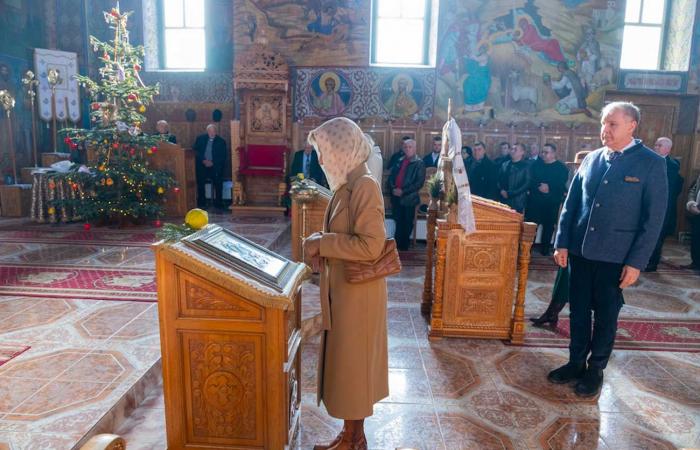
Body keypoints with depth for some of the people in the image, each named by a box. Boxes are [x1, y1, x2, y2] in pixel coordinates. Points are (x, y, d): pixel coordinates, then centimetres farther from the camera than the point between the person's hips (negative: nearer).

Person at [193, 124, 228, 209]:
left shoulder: (221, 141, 1)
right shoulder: (200, 138, 6)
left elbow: (223, 157, -1)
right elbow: (195, 151, 3)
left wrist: (213, 163, -12)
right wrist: (203, 160, -10)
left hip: (215, 166, -2)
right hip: (202, 165, 2)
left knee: (218, 184, -7)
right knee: (200, 184, 3)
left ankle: (218, 203, 3)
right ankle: (201, 203, 15)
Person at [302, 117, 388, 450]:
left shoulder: (365, 186, -20)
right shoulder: (347, 184, 9)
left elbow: (370, 245, -27)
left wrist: (321, 243, -19)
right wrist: (319, 243, -2)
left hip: (356, 292, -9)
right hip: (343, 289, 9)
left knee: (351, 364, 6)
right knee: (346, 363, 18)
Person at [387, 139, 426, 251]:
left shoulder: (419, 164, -3)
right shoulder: (399, 161, 13)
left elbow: (419, 182, -11)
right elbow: (391, 176, 14)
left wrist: (403, 191, -16)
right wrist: (393, 189, -6)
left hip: (409, 198, -4)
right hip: (396, 197, 4)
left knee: (407, 224, 6)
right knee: (398, 223, 11)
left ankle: (403, 246, 17)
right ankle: (397, 245, 21)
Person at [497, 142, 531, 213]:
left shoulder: (526, 166, -2)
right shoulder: (504, 164, 14)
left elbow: (527, 184, -9)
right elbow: (498, 179, 15)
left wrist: (510, 193, -14)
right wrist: (501, 190, -5)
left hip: (517, 202, -4)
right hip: (503, 200, 4)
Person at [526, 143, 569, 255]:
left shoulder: (561, 168, 1)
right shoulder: (535, 164, 9)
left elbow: (562, 185, -8)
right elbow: (530, 180, -1)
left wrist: (549, 188, -20)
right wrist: (539, 187, -18)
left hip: (551, 203, -1)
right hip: (534, 200, 1)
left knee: (548, 225, 6)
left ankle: (545, 248, 17)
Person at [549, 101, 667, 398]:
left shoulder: (651, 164, -7)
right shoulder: (591, 159, 6)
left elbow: (654, 218, -9)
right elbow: (571, 204, 8)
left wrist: (636, 262, -12)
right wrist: (562, 243, 2)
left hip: (615, 257, -4)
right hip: (580, 251, 4)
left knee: (606, 315, 11)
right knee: (578, 311, 13)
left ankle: (596, 370, 28)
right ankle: (576, 362, 30)